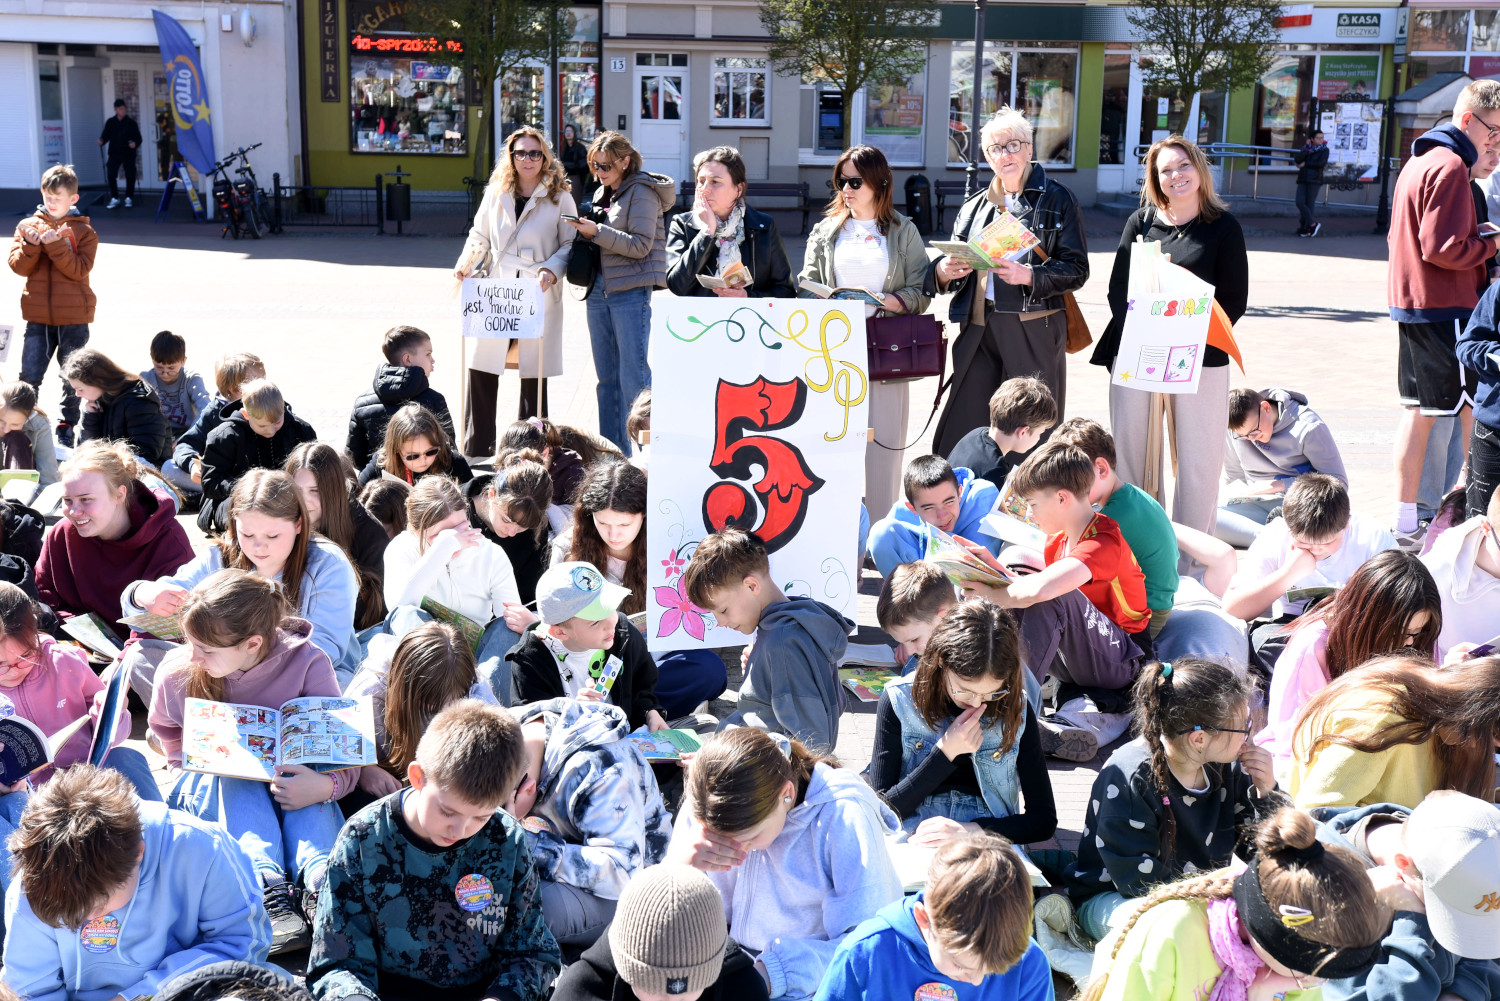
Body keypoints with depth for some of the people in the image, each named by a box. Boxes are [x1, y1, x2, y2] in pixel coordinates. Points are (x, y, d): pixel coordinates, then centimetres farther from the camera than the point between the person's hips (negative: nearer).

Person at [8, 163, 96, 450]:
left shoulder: (84, 231, -1)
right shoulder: (29, 224, 5)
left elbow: (79, 269, -14)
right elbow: (18, 266, -2)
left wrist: (55, 243, -24)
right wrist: (30, 244, -20)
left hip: (73, 317, -1)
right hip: (38, 315, 1)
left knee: (73, 377, 7)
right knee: (29, 375, -1)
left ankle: (66, 428, 20)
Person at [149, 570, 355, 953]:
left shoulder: (307, 664, -18)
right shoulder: (177, 672, -11)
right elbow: (168, 736, 12)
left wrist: (326, 786, -42)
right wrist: (188, 776, -8)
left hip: (286, 785, -1)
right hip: (209, 790, 1)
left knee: (309, 774, -35)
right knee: (235, 780, -35)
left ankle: (319, 882, -54)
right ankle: (266, 887, -54)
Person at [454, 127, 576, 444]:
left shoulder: (560, 197, 4)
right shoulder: (496, 193, 12)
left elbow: (570, 245, 4)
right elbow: (480, 236, 18)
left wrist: (552, 271, -13)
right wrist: (465, 264, 0)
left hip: (539, 296, -2)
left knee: (534, 374, 3)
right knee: (479, 367, -3)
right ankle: (476, 449, 7)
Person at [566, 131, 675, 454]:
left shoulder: (641, 191, -6)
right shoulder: (602, 194, 16)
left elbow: (641, 245, -14)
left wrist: (597, 231, -18)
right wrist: (586, 230, 3)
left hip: (631, 292, -8)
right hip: (599, 290, 8)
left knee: (633, 375, -9)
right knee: (606, 377, 10)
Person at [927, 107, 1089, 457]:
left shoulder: (1056, 200, 5)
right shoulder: (974, 207, 20)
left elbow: (1076, 269, -2)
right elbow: (954, 263, 22)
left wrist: (1029, 275, -19)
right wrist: (943, 271, -3)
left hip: (1033, 330, -4)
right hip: (978, 330, 4)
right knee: (959, 435, -2)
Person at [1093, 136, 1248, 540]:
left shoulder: (1224, 227, 4)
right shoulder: (1141, 221, 11)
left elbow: (1234, 300, 1)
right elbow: (1118, 288, 8)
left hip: (1200, 360, -2)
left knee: (1198, 459, -1)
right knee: (1131, 453, 3)